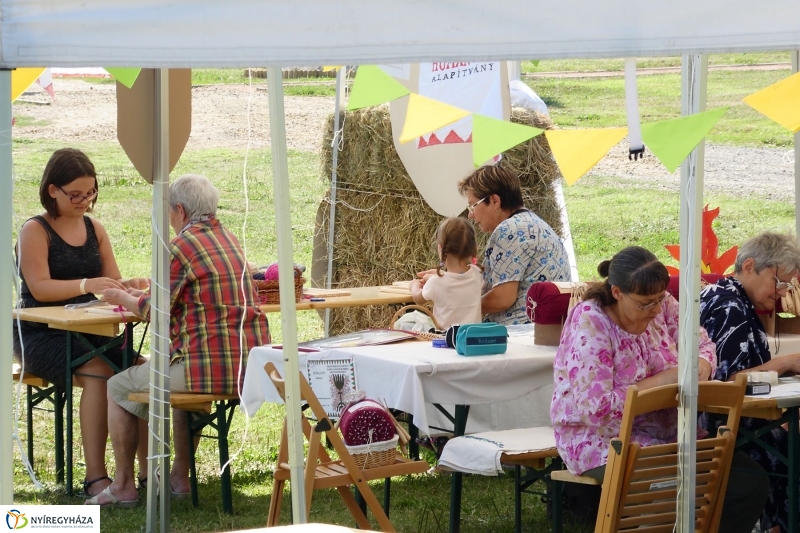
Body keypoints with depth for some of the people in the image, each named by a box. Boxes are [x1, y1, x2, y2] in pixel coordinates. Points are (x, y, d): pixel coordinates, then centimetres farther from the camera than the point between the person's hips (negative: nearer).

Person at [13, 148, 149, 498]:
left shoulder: (95, 229, 13)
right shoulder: (35, 231, -4)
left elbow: (112, 282, 10)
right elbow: (40, 287, -17)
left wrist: (130, 285, -14)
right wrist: (88, 285, -31)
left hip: (86, 333, 5)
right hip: (40, 335, -5)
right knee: (99, 374, -32)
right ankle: (95, 478, -34)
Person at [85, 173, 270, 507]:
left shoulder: (182, 247, -11)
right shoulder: (229, 240, 14)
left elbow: (155, 311, -5)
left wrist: (120, 298, 15)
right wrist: (142, 296, 29)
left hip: (212, 368, -8)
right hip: (250, 365, 8)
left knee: (119, 388, 11)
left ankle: (123, 486, 16)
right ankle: (179, 476, 37)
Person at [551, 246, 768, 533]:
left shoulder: (661, 305, 0)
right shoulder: (589, 323, -18)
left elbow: (702, 344, 12)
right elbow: (596, 409, -24)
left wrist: (701, 365, -13)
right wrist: (661, 380, -22)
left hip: (662, 434, 7)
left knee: (751, 480, -12)